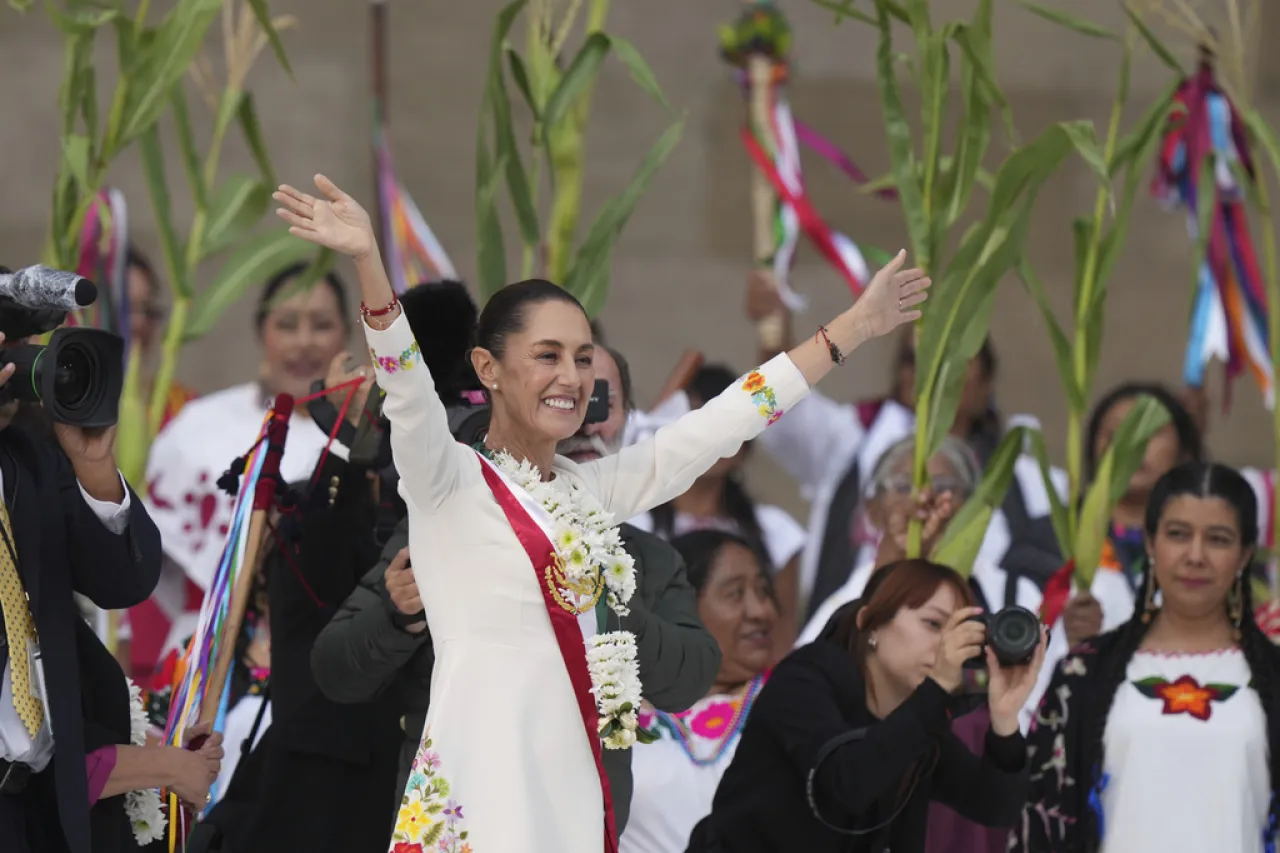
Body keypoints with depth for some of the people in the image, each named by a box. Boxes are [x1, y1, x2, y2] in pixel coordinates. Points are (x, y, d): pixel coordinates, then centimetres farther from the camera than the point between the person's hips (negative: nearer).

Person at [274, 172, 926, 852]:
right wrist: (368, 263, -39)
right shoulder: (449, 483, -3)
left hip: (578, 789, 7)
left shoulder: (590, 490, 15)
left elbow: (723, 421, 19)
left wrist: (855, 326, 20)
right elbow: (410, 394, -21)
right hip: (480, 792, -7)